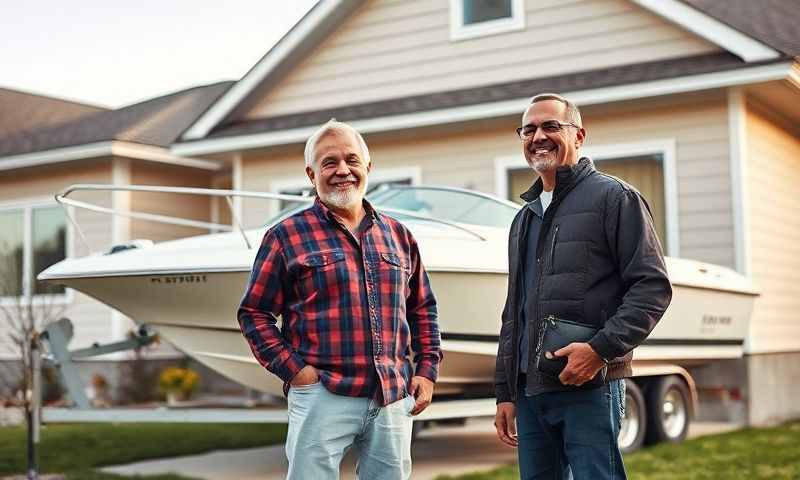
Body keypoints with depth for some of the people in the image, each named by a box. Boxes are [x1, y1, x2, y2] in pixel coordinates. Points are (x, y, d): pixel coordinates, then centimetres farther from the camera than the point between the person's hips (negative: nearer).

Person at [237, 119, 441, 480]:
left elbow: (422, 309, 20)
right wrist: (293, 369, -9)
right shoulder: (287, 236, 1)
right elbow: (254, 313, 1)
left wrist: (427, 370, 10)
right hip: (322, 396, -4)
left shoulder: (398, 235, 14)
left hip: (394, 399, 4)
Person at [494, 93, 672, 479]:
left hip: (590, 388, -6)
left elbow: (653, 287, -8)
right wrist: (505, 392, 17)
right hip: (530, 391, 7)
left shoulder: (614, 197, 0)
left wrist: (601, 349, -19)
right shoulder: (524, 219, 21)